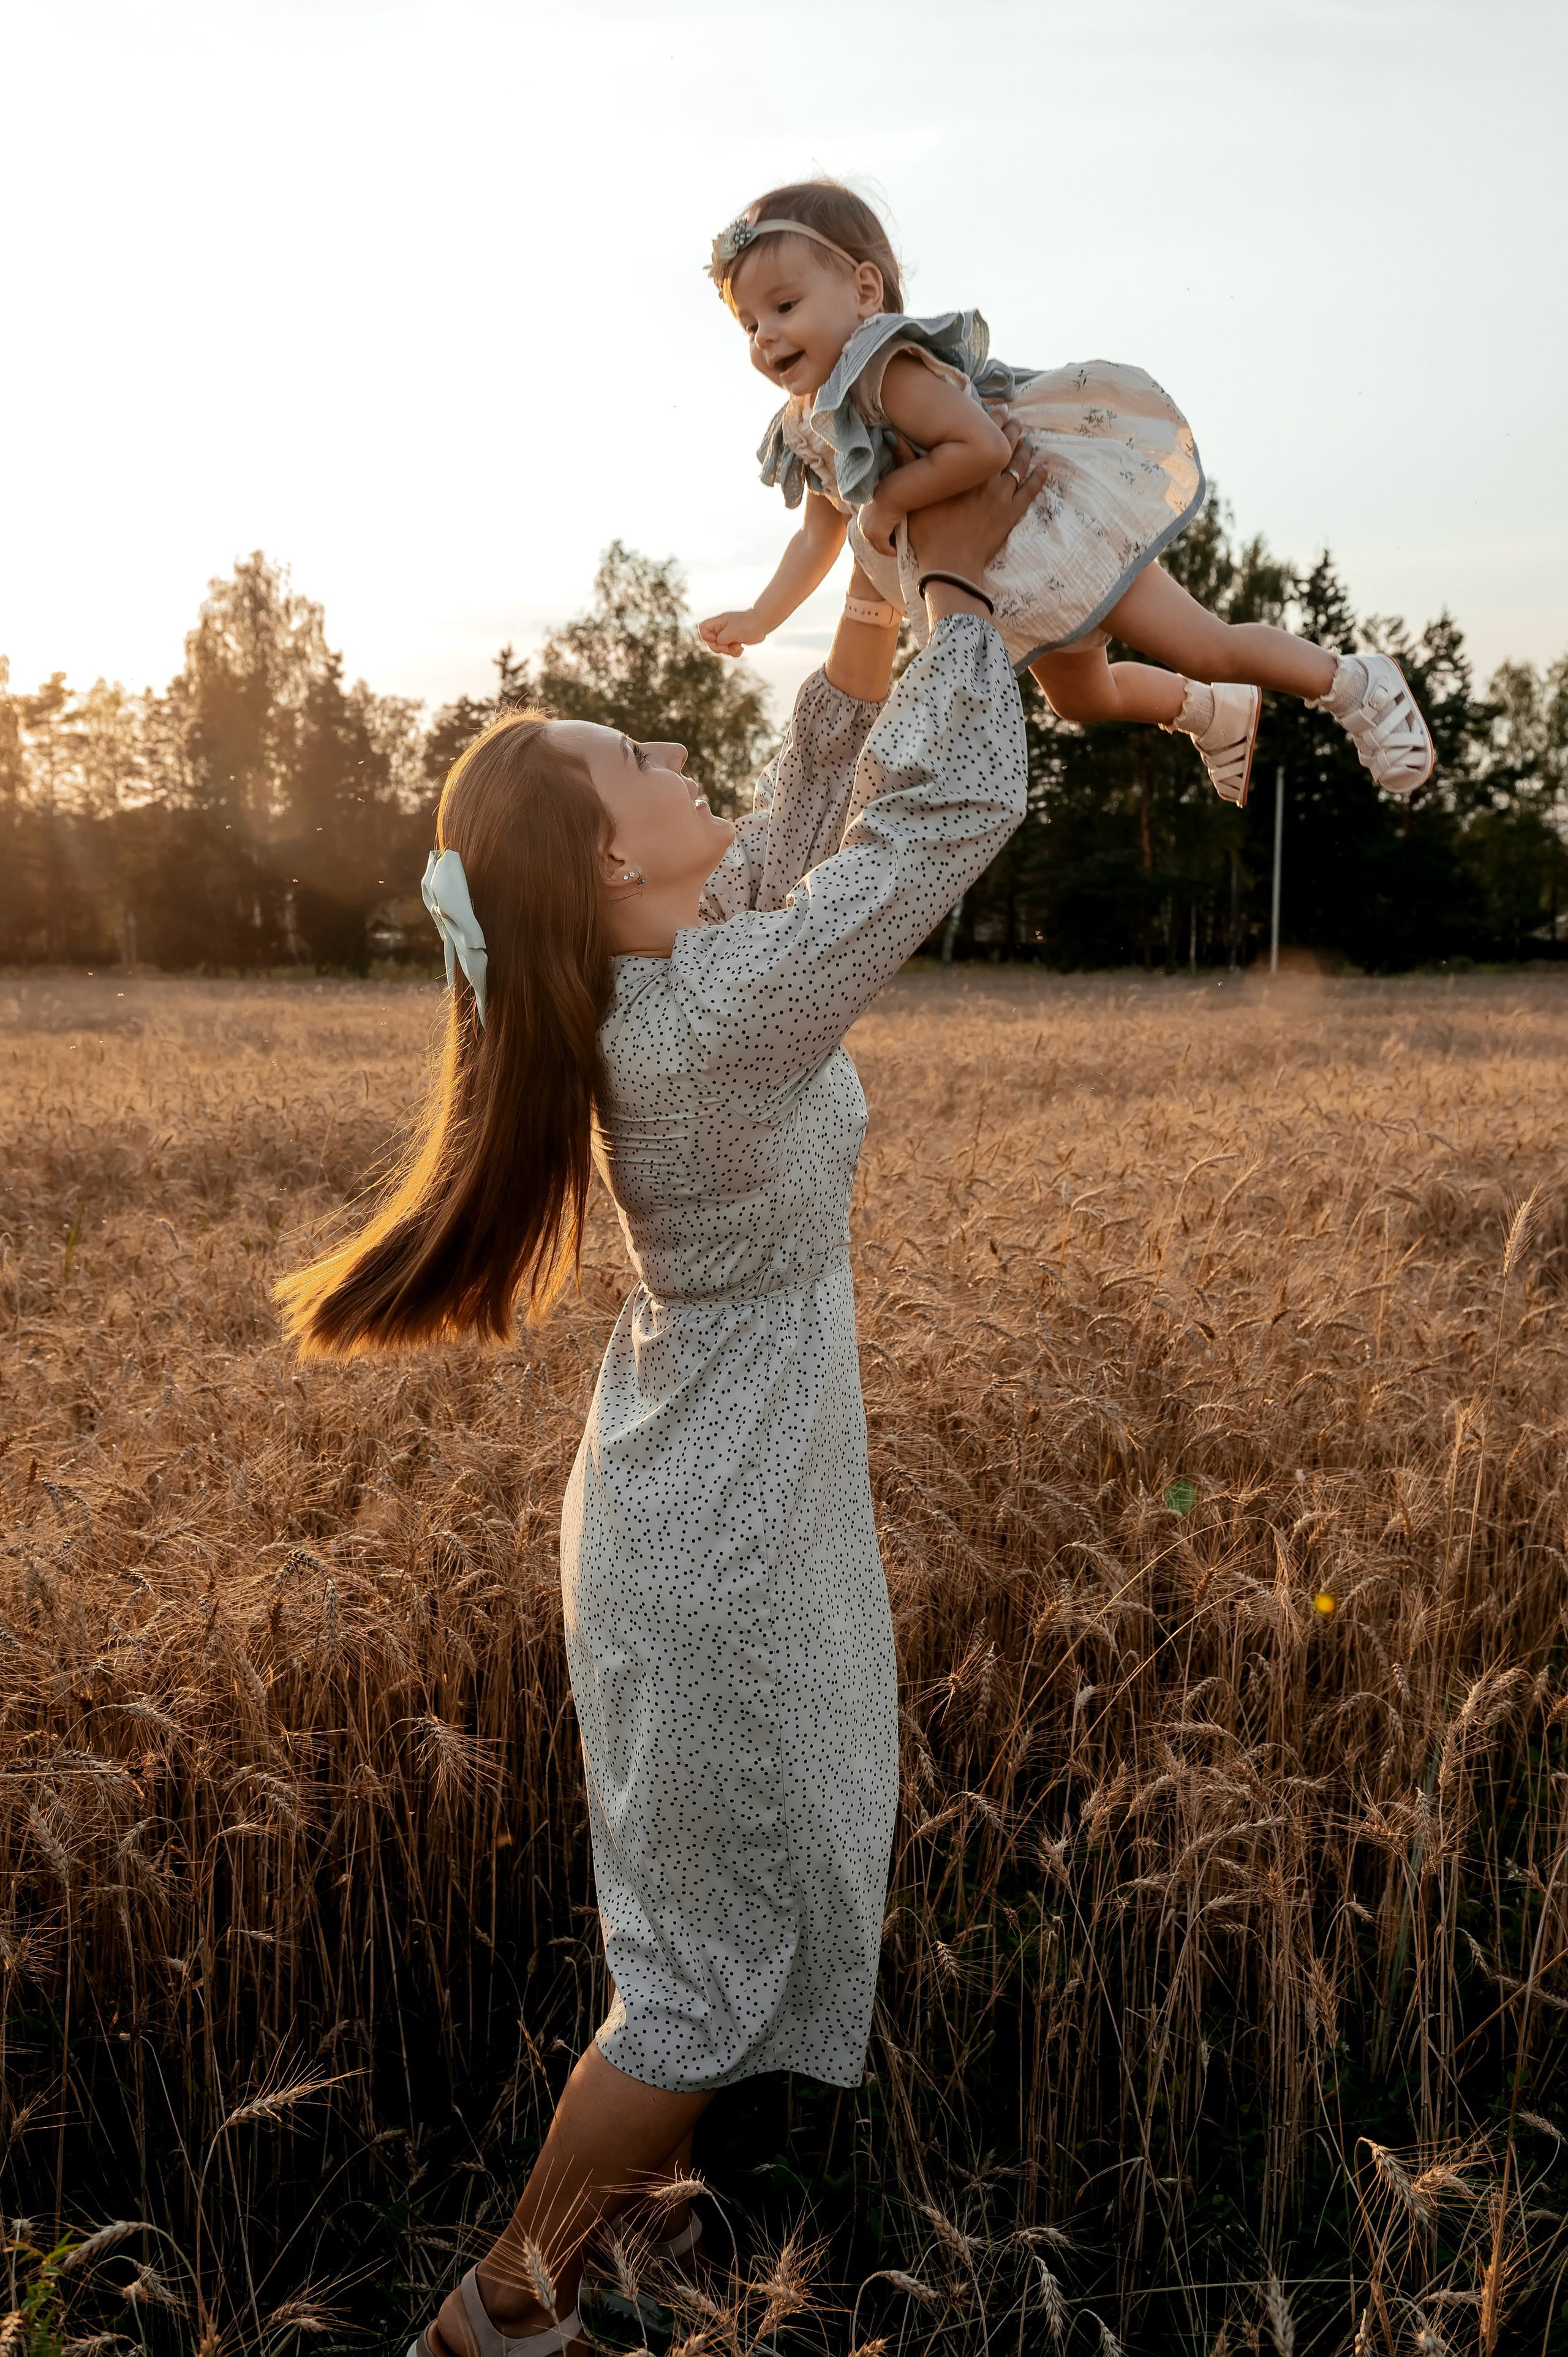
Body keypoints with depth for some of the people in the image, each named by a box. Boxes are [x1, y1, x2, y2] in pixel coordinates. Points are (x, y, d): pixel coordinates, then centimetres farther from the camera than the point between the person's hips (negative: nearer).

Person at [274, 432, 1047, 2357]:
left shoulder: (654, 978, -3)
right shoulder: (729, 1007, -28)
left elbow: (802, 829, 11)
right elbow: (956, 805, -25)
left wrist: (868, 620, 4)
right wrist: (957, 576, -12)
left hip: (700, 1507, 9)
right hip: (722, 1546, -9)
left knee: (762, 1882, 26)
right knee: (724, 1949, 8)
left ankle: (638, 2189, 46)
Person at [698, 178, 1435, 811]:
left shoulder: (886, 371, -28)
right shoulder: (804, 429, 1)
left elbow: (979, 446, -41)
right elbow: (819, 536, 14)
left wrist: (887, 500, -31)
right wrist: (757, 621, 9)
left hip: (1056, 521, -10)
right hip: (1004, 574, 10)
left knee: (1200, 647, -10)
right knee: (1083, 697, 27)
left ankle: (1356, 685, 11)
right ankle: (1211, 712, 52)